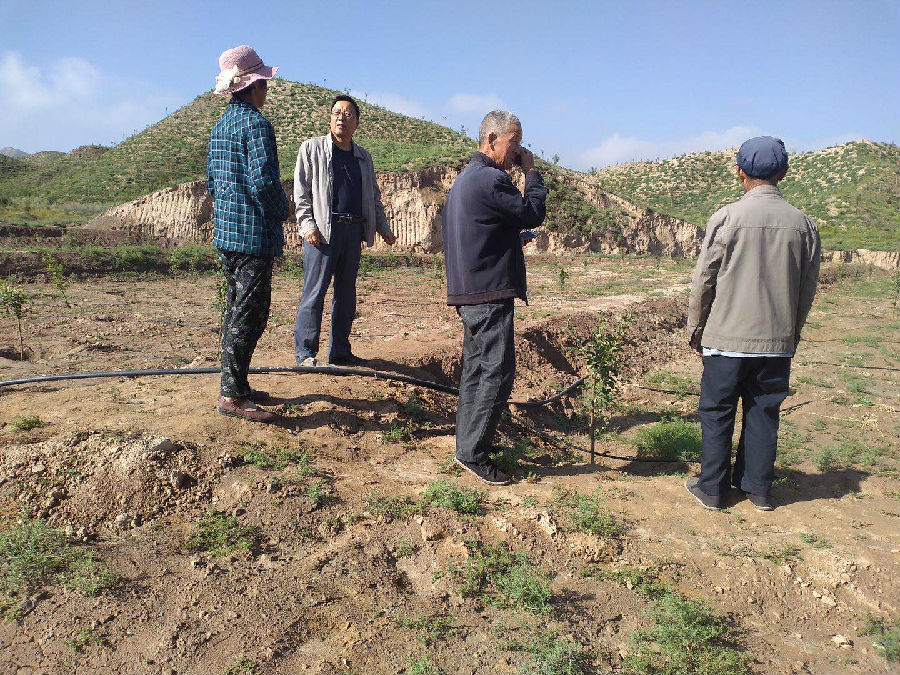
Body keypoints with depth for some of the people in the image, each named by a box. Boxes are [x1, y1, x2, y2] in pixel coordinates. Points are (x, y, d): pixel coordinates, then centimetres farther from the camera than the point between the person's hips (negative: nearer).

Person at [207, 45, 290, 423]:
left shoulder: (220, 125, 16)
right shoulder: (255, 123, -12)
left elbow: (212, 179, 20)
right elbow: (264, 181, -20)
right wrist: (284, 209, -4)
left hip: (225, 232, 10)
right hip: (254, 235, -9)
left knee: (236, 309, 15)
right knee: (250, 313, -6)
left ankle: (236, 385, 23)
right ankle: (232, 396, -4)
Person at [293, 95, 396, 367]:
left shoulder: (363, 156, 19)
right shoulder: (312, 148, 6)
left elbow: (374, 196, 25)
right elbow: (301, 191, -1)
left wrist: (383, 228, 16)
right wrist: (307, 225, -12)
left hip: (353, 230, 5)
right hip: (322, 230, -5)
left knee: (346, 294, 7)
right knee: (314, 291, -5)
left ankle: (340, 352, 15)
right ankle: (305, 352, 1)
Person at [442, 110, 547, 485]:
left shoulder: (464, 178, 19)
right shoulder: (492, 179, -15)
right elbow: (533, 215, -10)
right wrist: (531, 172, 0)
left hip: (469, 292, 11)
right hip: (490, 292, -11)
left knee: (476, 367, 16)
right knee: (497, 371, -7)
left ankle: (468, 443, 25)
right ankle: (472, 452, -3)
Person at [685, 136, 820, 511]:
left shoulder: (727, 217, -10)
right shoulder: (802, 224, 1)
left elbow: (703, 279, -7)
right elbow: (808, 289, 8)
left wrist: (695, 328, 6)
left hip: (727, 337, -3)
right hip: (777, 340, 4)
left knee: (717, 413, 9)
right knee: (764, 413, 14)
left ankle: (712, 488, 17)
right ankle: (758, 489, 24)